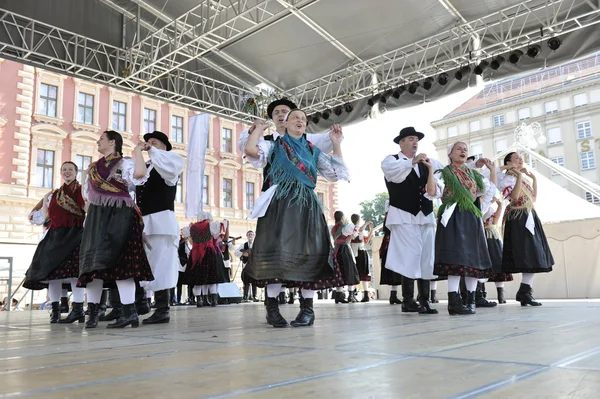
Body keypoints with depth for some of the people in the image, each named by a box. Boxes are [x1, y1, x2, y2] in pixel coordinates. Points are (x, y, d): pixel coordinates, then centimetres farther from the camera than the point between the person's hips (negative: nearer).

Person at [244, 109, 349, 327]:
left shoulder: (314, 151, 21)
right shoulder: (274, 146, 15)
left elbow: (338, 173, 16)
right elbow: (251, 149, -6)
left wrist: (336, 144, 15)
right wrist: (259, 128, 10)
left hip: (306, 206, 3)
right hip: (279, 204, -2)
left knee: (308, 253, -5)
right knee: (276, 252, -11)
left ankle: (307, 309, 0)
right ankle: (272, 308, -3)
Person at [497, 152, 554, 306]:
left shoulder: (525, 178, 22)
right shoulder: (507, 178, -5)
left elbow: (534, 198, 21)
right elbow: (514, 197, -20)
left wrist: (534, 179, 19)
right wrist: (519, 176, -18)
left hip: (530, 216, 9)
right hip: (518, 218, -9)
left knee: (534, 254, 4)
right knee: (527, 255, -14)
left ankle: (525, 292, 6)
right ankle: (524, 292, -10)